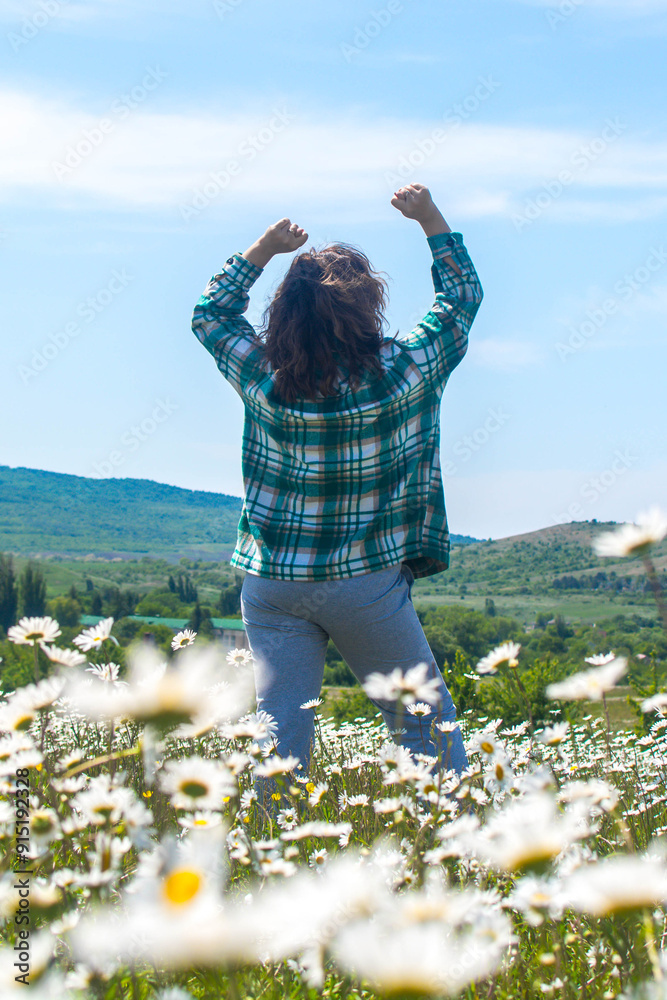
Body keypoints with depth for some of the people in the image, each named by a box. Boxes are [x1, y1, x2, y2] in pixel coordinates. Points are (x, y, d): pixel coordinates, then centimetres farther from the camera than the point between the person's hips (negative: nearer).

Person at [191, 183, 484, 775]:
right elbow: (462, 296, 7)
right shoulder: (405, 372, -11)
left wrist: (264, 249, 14)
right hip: (368, 586, -2)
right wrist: (430, 218, 13)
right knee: (426, 722, 10)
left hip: (272, 586, 3)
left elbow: (211, 311, 15)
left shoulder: (264, 379, -5)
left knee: (280, 731, 7)